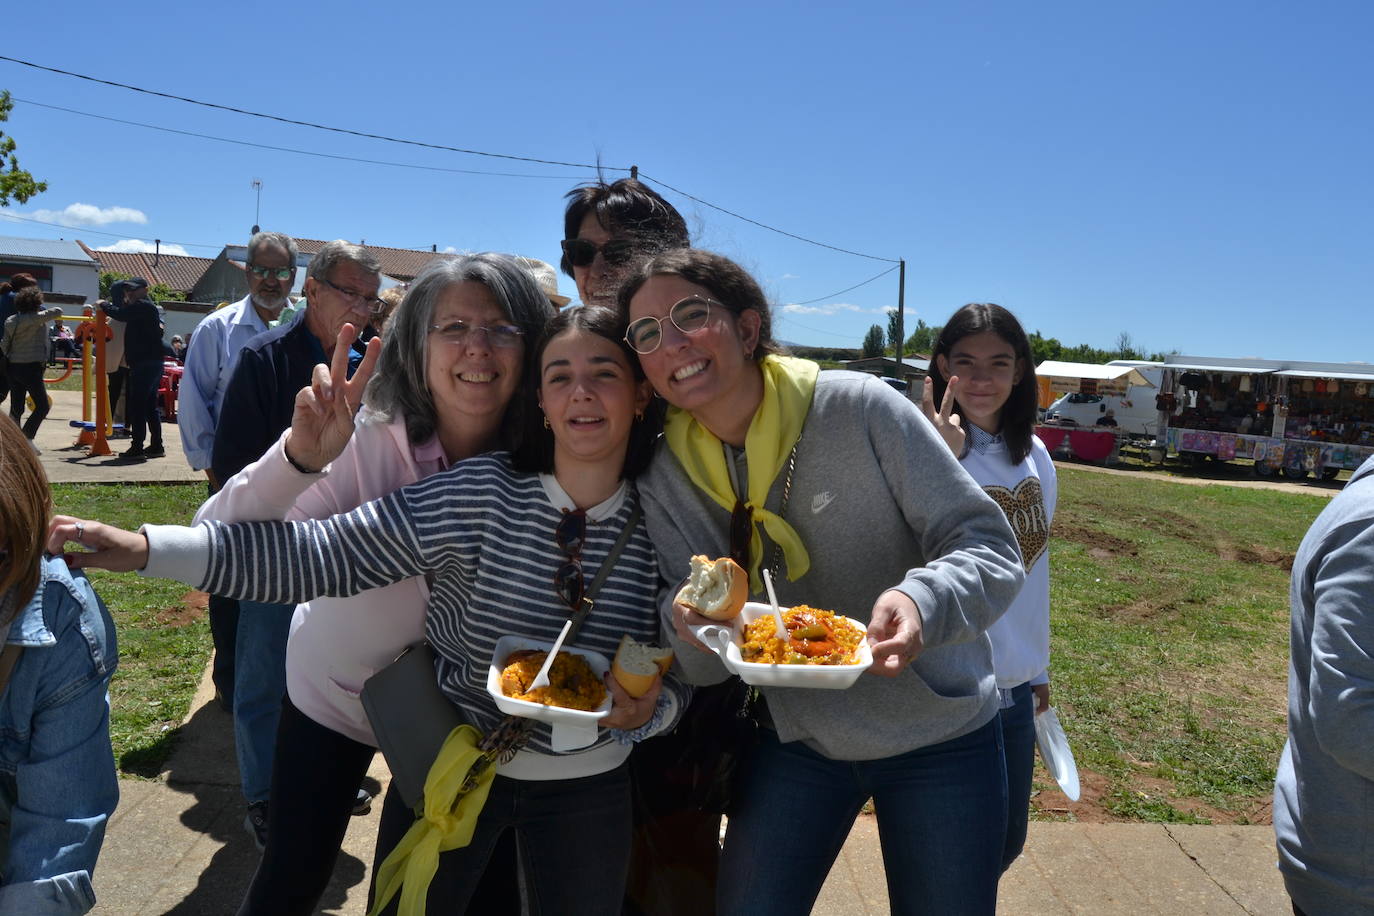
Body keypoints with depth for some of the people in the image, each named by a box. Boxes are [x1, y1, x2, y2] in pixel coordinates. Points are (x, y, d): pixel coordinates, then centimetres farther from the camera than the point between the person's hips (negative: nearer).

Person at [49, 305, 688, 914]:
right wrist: (146, 548, -26)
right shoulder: (482, 494, -18)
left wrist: (649, 708, -25)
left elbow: (677, 675, -3)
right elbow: (321, 554, -20)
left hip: (587, 791, 2)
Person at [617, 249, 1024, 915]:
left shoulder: (858, 408, -19)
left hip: (941, 737, -2)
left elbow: (990, 547, -18)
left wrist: (922, 602, -39)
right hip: (797, 741, 3)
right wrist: (689, 623, -30)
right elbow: (705, 668, -7)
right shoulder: (666, 480, -8)